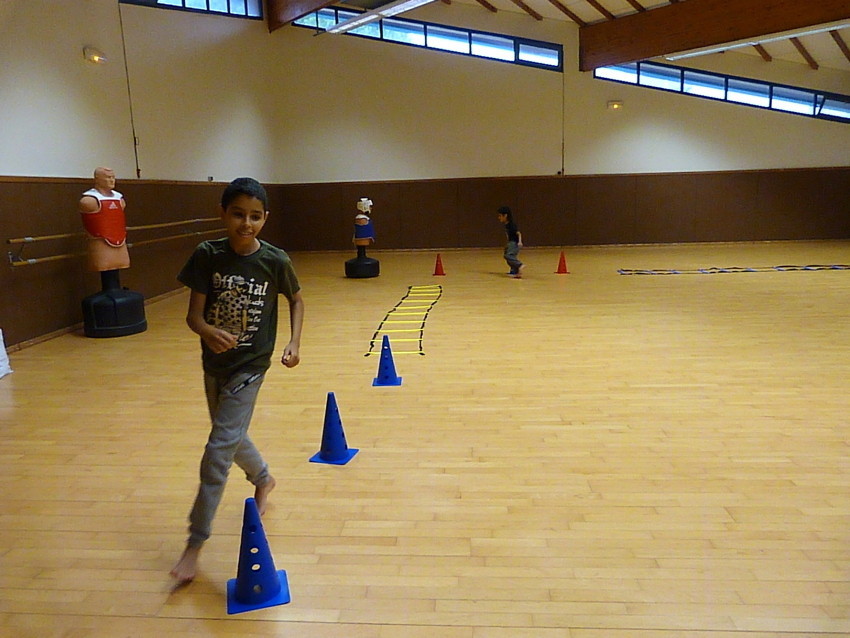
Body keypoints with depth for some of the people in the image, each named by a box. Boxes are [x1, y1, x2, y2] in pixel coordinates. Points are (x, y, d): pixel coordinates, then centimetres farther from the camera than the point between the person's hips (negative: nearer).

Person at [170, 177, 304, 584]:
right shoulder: (207, 256, -12)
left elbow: (296, 300, 4)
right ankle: (263, 480, 51)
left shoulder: (275, 261, -14)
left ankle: (195, 542, 6)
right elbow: (193, 313, -13)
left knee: (220, 449, -8)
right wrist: (208, 331, -35)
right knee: (231, 437, 22)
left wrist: (294, 343, -7)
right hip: (214, 362, 4)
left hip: (249, 366, -3)